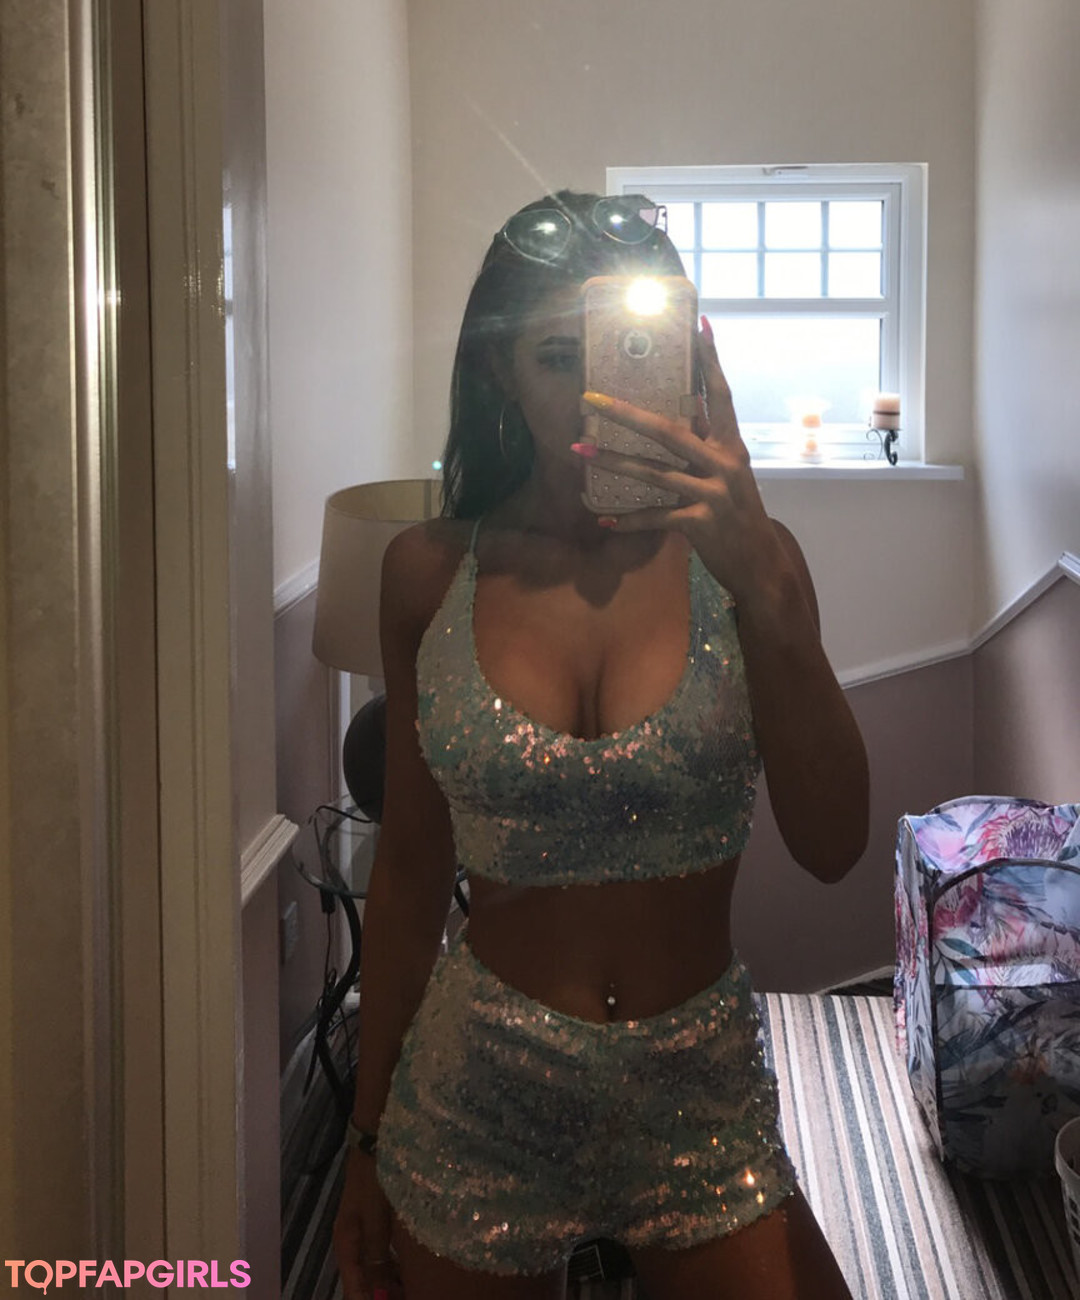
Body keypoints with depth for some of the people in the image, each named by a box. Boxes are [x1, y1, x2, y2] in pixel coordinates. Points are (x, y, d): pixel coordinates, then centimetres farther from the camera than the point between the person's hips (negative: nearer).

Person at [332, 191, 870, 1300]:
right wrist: (365, 1142, 7)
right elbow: (410, 869, 3)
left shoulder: (741, 554, -7)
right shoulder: (432, 572, -5)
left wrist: (759, 584, -29)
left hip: (704, 1093, 0)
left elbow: (832, 847, -17)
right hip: (477, 1089, 1)